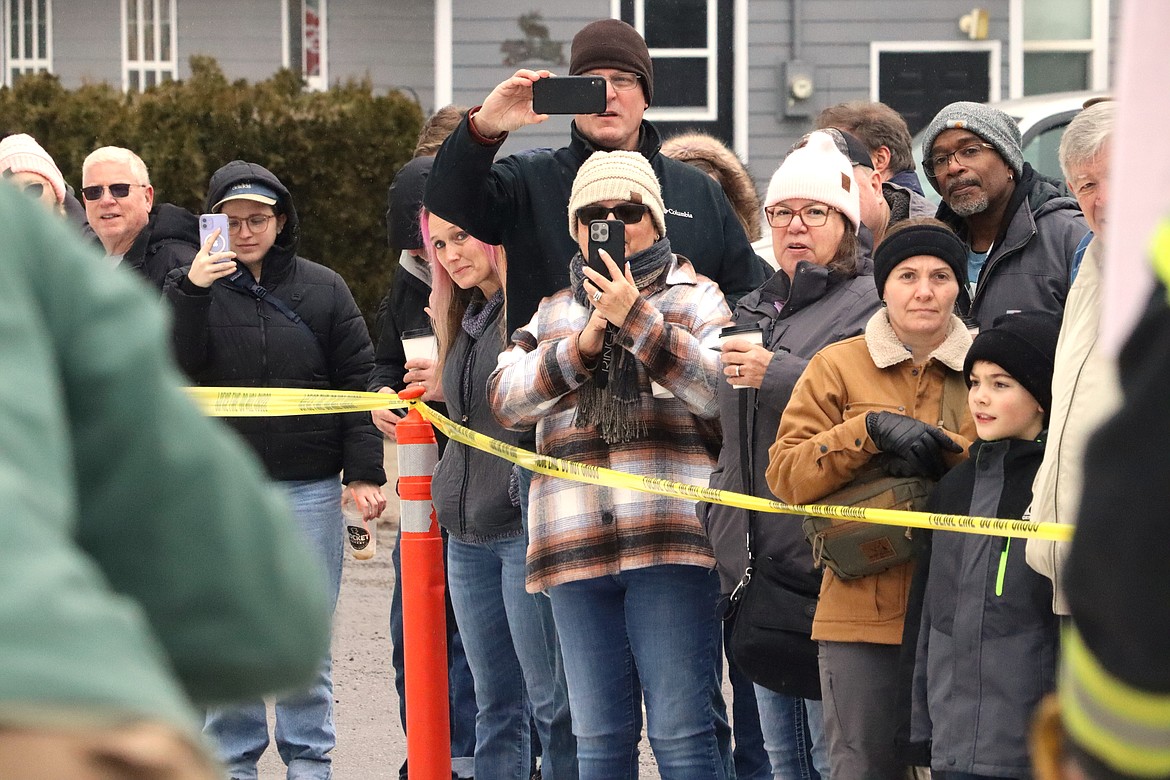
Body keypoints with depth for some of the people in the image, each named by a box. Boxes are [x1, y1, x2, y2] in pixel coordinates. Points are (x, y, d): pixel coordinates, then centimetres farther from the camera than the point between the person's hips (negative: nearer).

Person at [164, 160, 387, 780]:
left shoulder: (323, 290, 5)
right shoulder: (197, 290, 4)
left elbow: (358, 383, 6)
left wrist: (363, 472, -1)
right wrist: (190, 290, -21)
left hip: (307, 489, 0)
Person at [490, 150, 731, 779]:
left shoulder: (695, 297, 10)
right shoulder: (554, 313, 21)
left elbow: (724, 388, -7)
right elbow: (506, 399, 7)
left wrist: (637, 319, -12)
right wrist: (582, 344, -6)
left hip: (670, 539, -4)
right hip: (576, 546, 4)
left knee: (680, 729, -7)